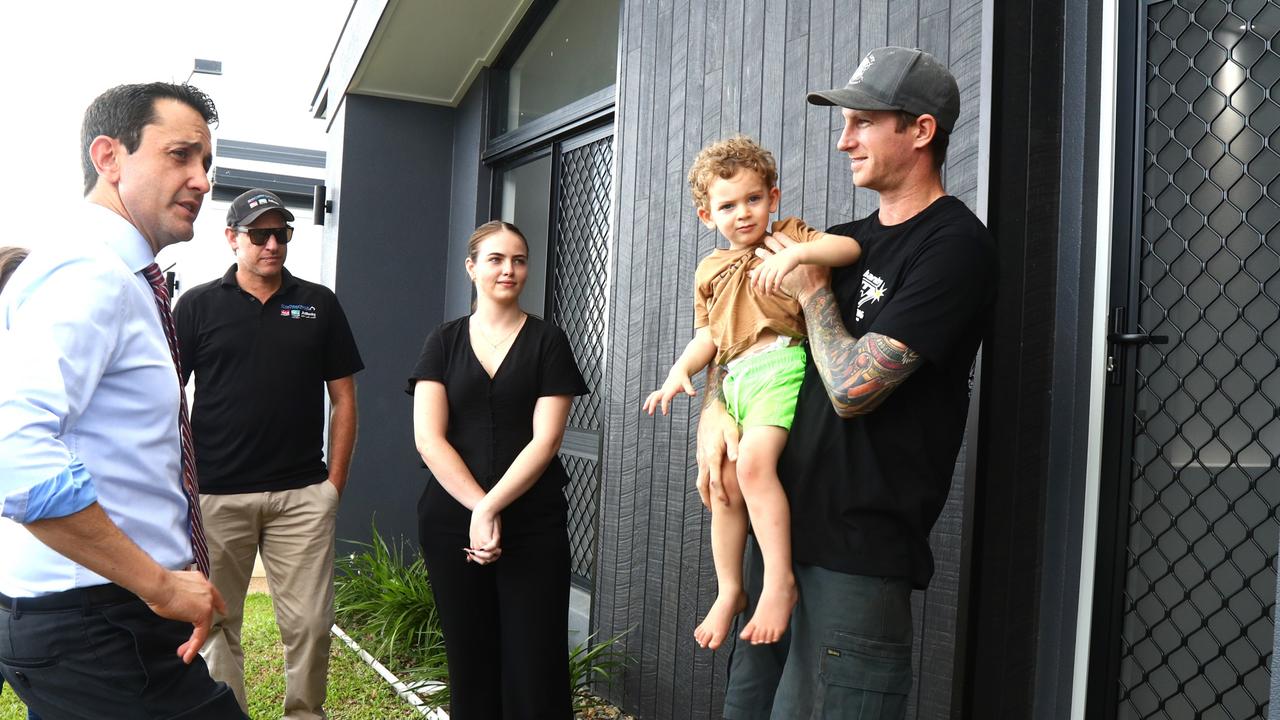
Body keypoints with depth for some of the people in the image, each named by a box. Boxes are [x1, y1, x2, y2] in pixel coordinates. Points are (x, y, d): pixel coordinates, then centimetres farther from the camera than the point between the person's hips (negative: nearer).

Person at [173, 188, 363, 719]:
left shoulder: (319, 303, 7)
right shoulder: (198, 305, 4)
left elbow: (343, 398, 8)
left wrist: (335, 481, 2)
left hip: (303, 495, 1)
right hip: (216, 495, 0)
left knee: (310, 623, 1)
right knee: (216, 622, 9)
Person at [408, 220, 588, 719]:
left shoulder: (548, 342, 3)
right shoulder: (443, 342, 7)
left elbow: (544, 441, -6)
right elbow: (428, 440, -2)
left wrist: (491, 509, -14)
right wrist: (478, 508, -13)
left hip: (533, 526, -1)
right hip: (452, 522, 2)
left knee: (535, 669, -2)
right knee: (470, 664, 10)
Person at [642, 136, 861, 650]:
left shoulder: (788, 235, 7)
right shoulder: (710, 270, 21)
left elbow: (849, 247, -8)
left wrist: (795, 253, -24)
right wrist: (680, 371, 5)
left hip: (779, 365, -6)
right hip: (733, 380, 6)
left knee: (753, 463, -28)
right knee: (726, 487, 8)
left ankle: (780, 581, -21)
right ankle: (729, 591, 22)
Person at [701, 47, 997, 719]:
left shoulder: (954, 246, -13)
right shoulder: (843, 239, 12)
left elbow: (851, 388, -20)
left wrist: (813, 290, -5)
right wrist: (714, 410, -2)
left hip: (857, 555, -8)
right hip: (781, 529, 8)